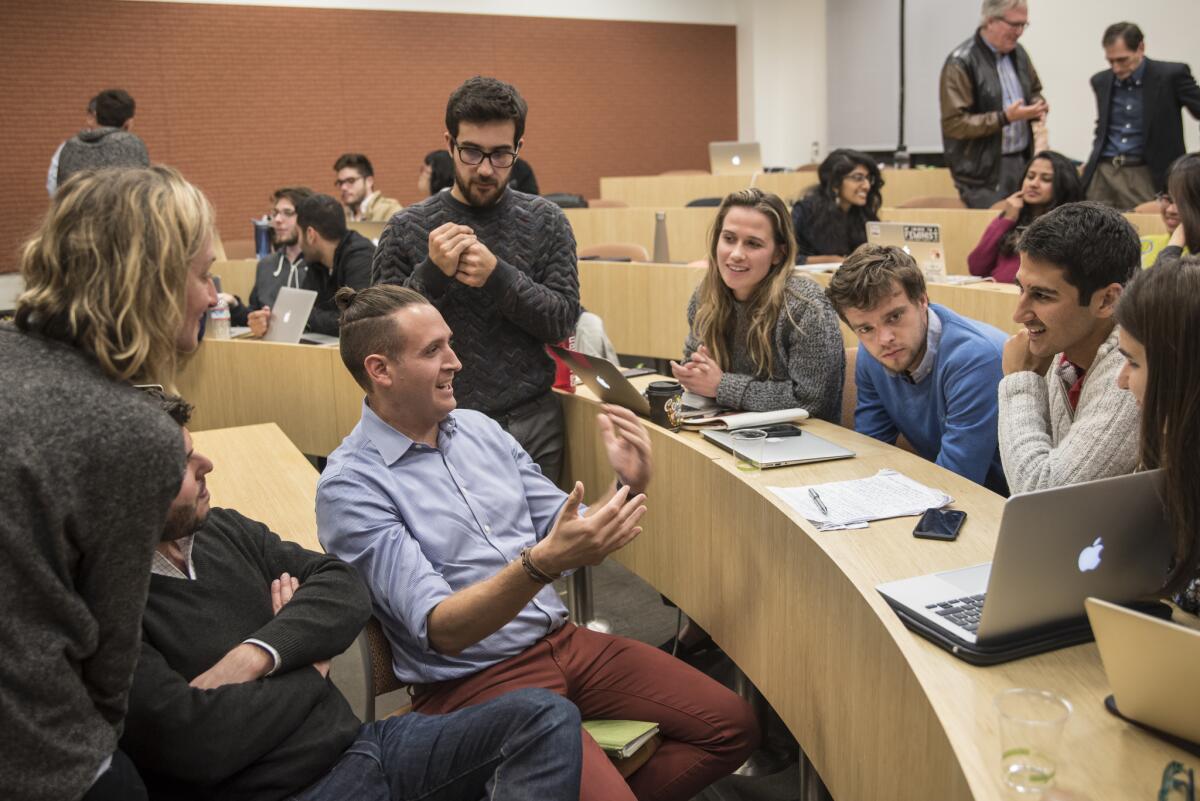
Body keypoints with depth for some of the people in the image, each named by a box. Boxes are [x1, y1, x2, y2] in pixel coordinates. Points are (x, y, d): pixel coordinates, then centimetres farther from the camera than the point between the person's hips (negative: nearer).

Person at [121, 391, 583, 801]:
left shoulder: (222, 529, 9)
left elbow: (343, 587, 5)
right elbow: (192, 737, -24)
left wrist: (257, 655, -14)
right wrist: (310, 672, -6)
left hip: (358, 744, 8)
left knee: (546, 718, -10)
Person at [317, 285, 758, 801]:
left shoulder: (478, 428, 6)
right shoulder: (351, 487, -14)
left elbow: (571, 536, 10)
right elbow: (440, 631, -22)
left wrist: (627, 485, -10)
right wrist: (542, 563, -37)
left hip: (564, 641, 7)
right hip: (471, 681, -6)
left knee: (733, 725, 1)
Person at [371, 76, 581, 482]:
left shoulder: (546, 221, 0)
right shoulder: (406, 229, -3)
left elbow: (564, 320, -6)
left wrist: (497, 276, -20)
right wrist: (431, 273, -21)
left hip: (532, 426, 1)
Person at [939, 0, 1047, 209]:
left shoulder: (1018, 53, 12)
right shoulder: (961, 63, -12)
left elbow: (1034, 91, 28)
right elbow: (954, 123, -17)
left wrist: (1038, 107, 3)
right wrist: (1005, 117, -21)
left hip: (1023, 162, 7)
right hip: (984, 172, -7)